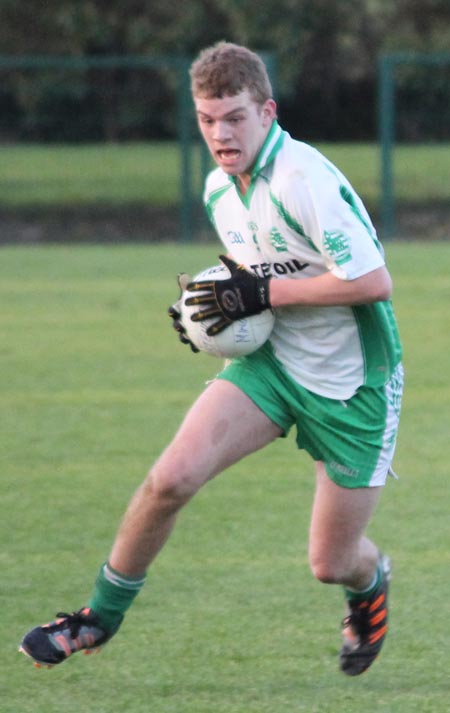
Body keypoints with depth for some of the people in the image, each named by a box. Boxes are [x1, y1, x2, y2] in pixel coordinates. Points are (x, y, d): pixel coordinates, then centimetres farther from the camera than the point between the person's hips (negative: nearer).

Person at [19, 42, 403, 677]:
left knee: (332, 565, 2)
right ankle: (102, 613, 1)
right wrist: (211, 304, 0)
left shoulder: (305, 181, -25)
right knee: (172, 476, -17)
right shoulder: (219, 189, 2)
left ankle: (371, 585, 41)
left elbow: (374, 282, -27)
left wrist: (264, 293, -24)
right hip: (271, 360, 6)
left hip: (351, 384, -6)